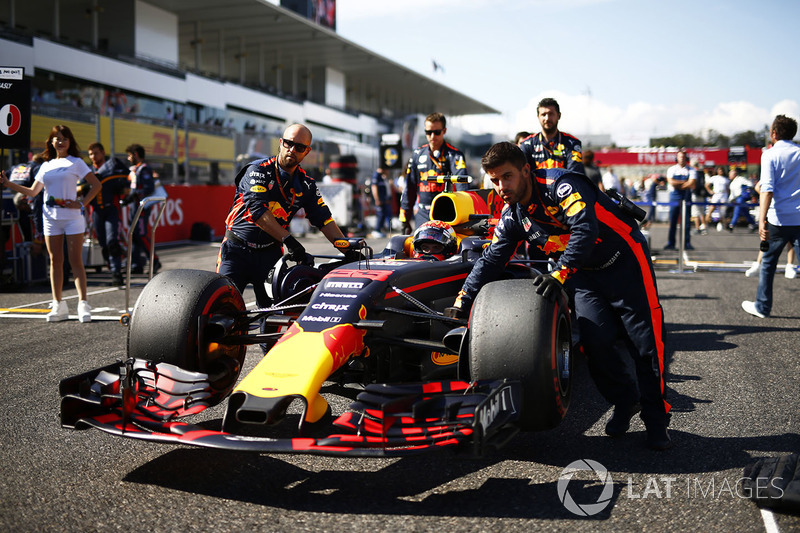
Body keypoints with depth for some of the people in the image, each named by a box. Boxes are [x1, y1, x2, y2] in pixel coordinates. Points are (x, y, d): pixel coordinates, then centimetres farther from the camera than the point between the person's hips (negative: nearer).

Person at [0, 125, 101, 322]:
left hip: (72, 217, -4)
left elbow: (96, 184, -1)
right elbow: (33, 191, 19)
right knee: (55, 261, 5)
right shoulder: (46, 165, 15)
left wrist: (82, 203, -10)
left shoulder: (76, 162, 3)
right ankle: (58, 305, 9)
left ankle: (83, 304, -8)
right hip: (50, 218, 4)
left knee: (75, 260, -7)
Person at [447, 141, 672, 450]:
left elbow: (585, 230, -37)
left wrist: (560, 274, -44)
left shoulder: (560, 184, -24)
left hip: (625, 262, -6)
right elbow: (491, 260, 3)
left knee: (646, 343, -4)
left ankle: (656, 420, 11)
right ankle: (624, 401, 18)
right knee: (596, 341, -8)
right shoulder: (512, 217, -1)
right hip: (585, 276, 6)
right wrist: (463, 301, -5)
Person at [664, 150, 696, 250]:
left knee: (686, 221, -1)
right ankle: (670, 243, 4)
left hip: (686, 197, 0)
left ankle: (687, 243, 3)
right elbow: (671, 182, -6)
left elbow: (691, 184, -6)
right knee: (672, 220, -1)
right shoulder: (671, 169, 9)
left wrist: (678, 184, -7)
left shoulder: (691, 170, 6)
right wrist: (684, 182, -7)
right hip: (674, 197, 0)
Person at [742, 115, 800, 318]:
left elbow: (767, 189, -16)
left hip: (778, 219, -3)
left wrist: (762, 220, -22)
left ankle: (762, 307, 21)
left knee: (768, 263, 12)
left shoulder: (770, 155, -5)